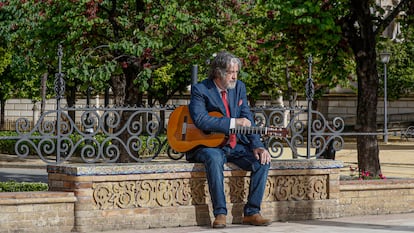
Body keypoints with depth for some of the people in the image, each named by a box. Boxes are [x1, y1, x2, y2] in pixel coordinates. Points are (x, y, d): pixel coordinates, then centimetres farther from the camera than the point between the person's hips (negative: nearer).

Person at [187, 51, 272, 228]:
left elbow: (248, 120, 7)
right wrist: (233, 122, -23)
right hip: (207, 145, -5)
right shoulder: (200, 90, -8)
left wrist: (257, 146, -9)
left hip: (235, 145, 5)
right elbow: (200, 120, -23)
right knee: (214, 159, -38)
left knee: (262, 161, -17)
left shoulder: (239, 87, 9)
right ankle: (220, 214, -32)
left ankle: (252, 212, -10)